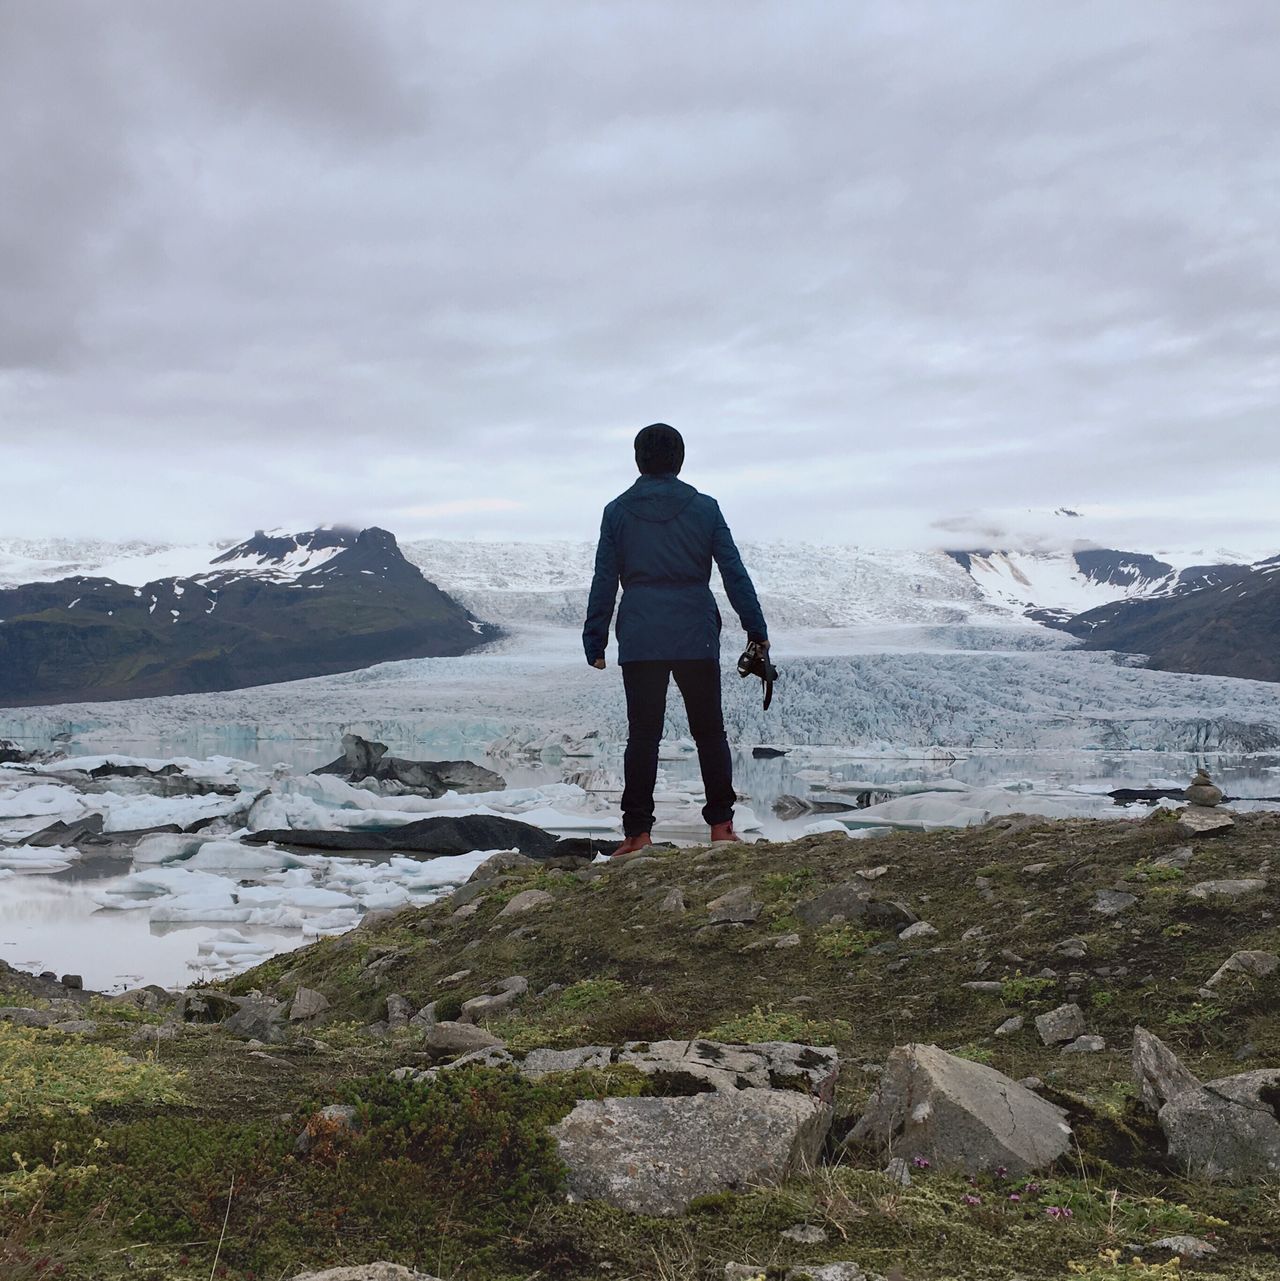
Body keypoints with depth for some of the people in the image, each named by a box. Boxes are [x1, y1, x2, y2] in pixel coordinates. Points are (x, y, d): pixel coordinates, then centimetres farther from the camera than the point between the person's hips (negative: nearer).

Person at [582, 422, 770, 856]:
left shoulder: (617, 512, 3)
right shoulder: (704, 508, 2)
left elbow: (604, 582, 3)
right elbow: (735, 573, 1)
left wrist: (595, 642, 7)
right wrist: (756, 630, 7)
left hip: (639, 641, 0)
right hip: (697, 639, 0)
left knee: (642, 735, 4)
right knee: (709, 731, 10)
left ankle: (638, 832, 1)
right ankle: (720, 825, 9)